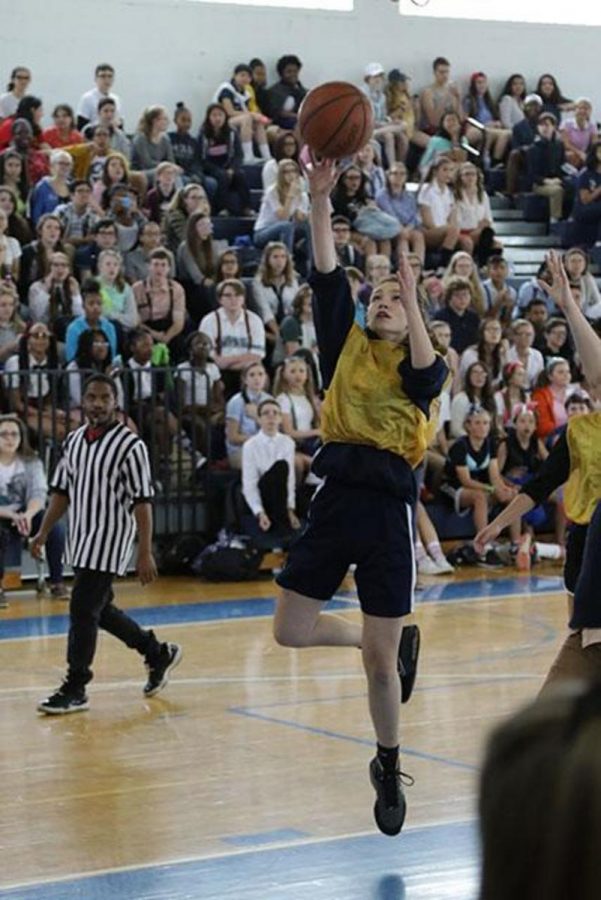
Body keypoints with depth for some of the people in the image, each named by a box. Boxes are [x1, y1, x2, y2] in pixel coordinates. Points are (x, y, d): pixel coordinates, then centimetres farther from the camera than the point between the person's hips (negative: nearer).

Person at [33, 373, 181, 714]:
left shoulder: (130, 445, -13)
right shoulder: (74, 440, 7)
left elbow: (142, 502, -14)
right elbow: (62, 491, 15)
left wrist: (146, 553, -17)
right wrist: (44, 533, 9)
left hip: (109, 542, -7)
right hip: (81, 541, 7)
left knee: (83, 610, -9)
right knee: (99, 609, 15)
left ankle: (75, 689, 1)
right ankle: (159, 654, 33)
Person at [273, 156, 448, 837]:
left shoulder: (418, 365, 5)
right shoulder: (346, 346, 11)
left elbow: (426, 373, -21)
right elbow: (327, 277, 0)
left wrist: (412, 297, -25)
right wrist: (320, 199, -10)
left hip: (386, 505, -3)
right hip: (336, 494, 3)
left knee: (379, 663, 0)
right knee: (291, 631, 2)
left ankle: (389, 770, 23)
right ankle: (398, 642, 27)